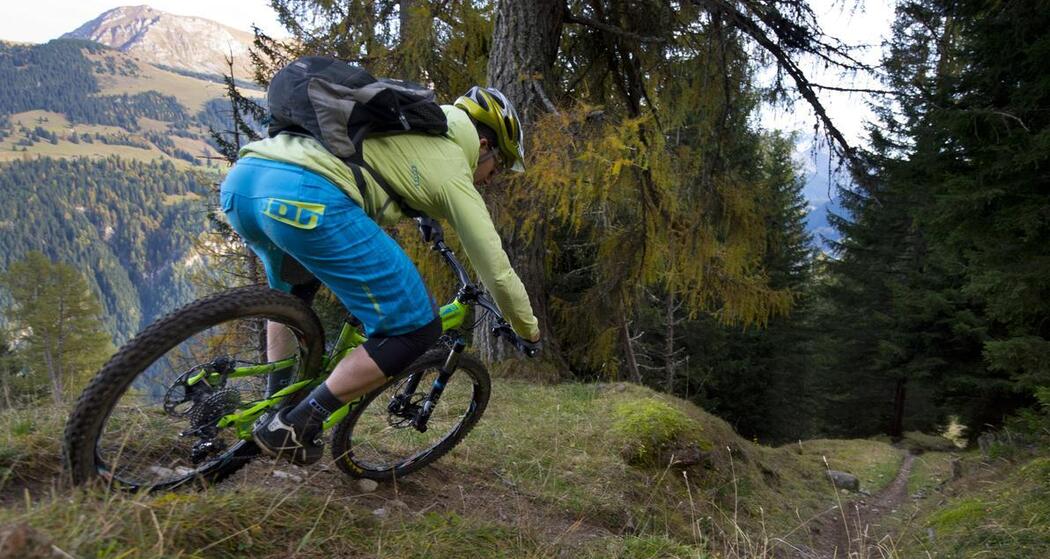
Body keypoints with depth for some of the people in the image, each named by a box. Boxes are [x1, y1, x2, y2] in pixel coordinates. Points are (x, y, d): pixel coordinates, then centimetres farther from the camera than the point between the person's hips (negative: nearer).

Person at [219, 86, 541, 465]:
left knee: (292, 287, 39)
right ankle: (294, 428, 6)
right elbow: (496, 271, 14)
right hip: (306, 197, -9)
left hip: (240, 179, 9)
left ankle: (276, 408, 33)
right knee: (417, 328, 2)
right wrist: (529, 330, 31)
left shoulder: (410, 133, 35)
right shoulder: (452, 170, 14)